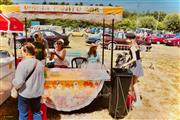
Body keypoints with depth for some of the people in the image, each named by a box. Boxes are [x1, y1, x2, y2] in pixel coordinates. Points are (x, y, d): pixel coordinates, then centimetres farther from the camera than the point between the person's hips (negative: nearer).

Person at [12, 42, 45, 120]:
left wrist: (14, 83, 0)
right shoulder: (40, 64, -2)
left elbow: (18, 82, -21)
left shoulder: (22, 64, -20)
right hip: (37, 93, 5)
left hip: (24, 94, -5)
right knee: (36, 112, 21)